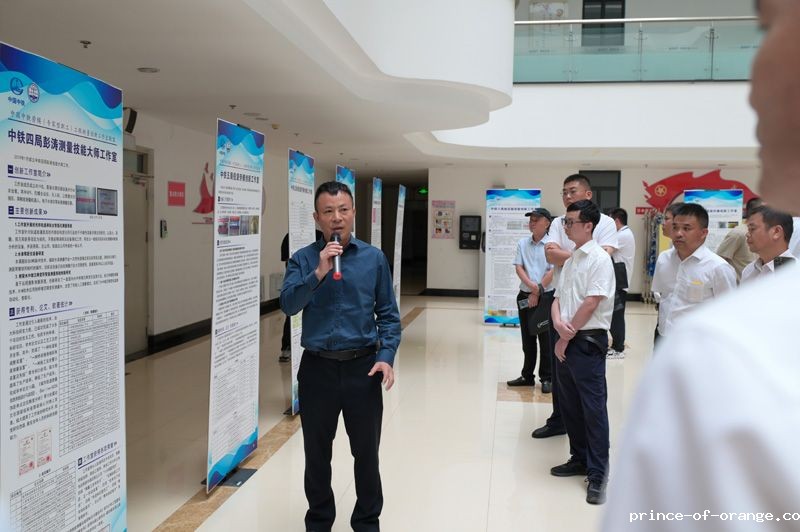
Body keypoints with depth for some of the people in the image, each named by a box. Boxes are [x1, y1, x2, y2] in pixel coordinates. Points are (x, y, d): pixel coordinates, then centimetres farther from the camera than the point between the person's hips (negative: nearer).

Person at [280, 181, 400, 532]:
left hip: (363, 367, 0)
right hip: (317, 369, 0)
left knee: (367, 452, 12)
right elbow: (288, 305, -13)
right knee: (317, 454, 14)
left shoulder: (374, 258, 2)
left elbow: (388, 314, 3)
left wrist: (386, 356, -9)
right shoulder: (303, 260, 0)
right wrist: (319, 273, -24)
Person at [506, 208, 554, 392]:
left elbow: (553, 271, -12)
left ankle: (546, 378, 11)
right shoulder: (522, 243, 7)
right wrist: (531, 285, -14)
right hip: (525, 296, 5)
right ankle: (527, 376, 23)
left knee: (545, 339, 1)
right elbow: (518, 267, 1)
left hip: (545, 297, -5)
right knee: (527, 339, 13)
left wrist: (538, 291, -12)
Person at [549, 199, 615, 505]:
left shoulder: (599, 259, -11)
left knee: (593, 408, -3)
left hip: (588, 342, -8)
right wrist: (558, 322, -9)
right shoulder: (570, 260, 14)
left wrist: (567, 337, -11)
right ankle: (579, 459, 29)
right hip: (565, 342, 8)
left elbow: (590, 303, -16)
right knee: (570, 405, 15)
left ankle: (597, 474, 5)